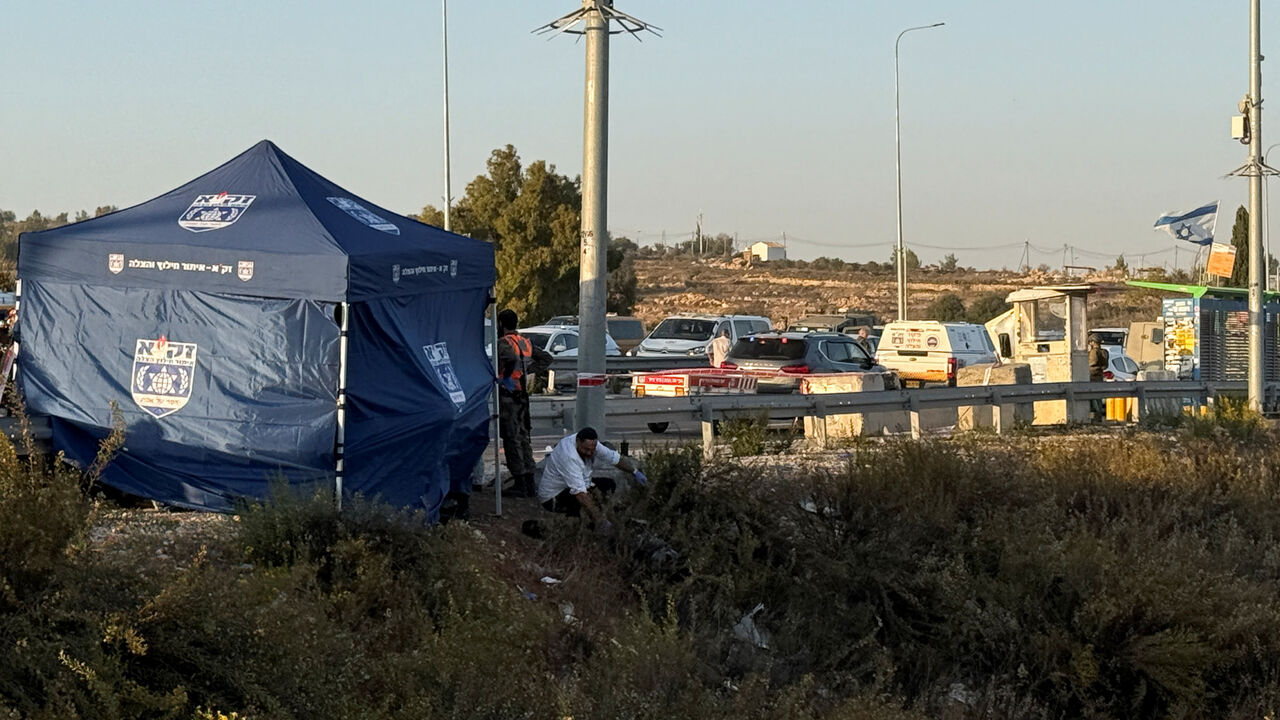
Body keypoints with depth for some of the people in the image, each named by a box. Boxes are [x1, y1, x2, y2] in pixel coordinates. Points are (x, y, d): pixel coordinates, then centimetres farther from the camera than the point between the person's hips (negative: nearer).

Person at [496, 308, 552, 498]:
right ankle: (529, 484, 16)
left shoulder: (503, 343, -12)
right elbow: (546, 358, 18)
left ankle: (520, 485, -6)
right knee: (524, 439, 13)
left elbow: (512, 359, -32)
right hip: (523, 395, 8)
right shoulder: (526, 343, 12)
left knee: (512, 440, -5)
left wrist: (505, 379, -19)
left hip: (507, 395, -8)